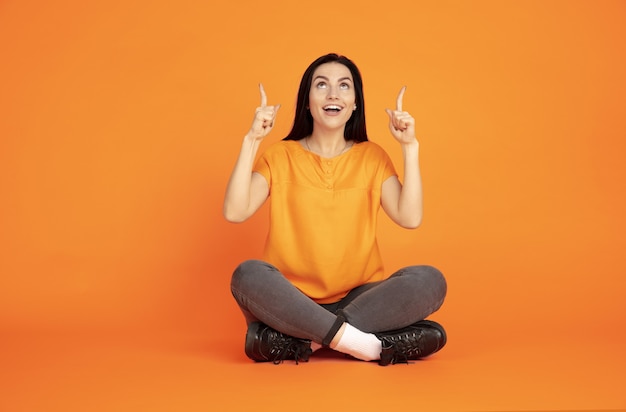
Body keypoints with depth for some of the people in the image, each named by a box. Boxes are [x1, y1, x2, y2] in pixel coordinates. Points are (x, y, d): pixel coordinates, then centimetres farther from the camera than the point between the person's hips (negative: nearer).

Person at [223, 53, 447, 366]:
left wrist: (410, 147, -8)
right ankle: (355, 341, -30)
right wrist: (252, 140, -12)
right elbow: (235, 212, -9)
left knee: (429, 280, -25)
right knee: (249, 275, -32)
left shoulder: (372, 157, 9)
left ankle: (301, 341, -27)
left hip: (357, 300, 2)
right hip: (290, 302, -2)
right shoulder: (279, 156, 6)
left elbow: (410, 218, -5)